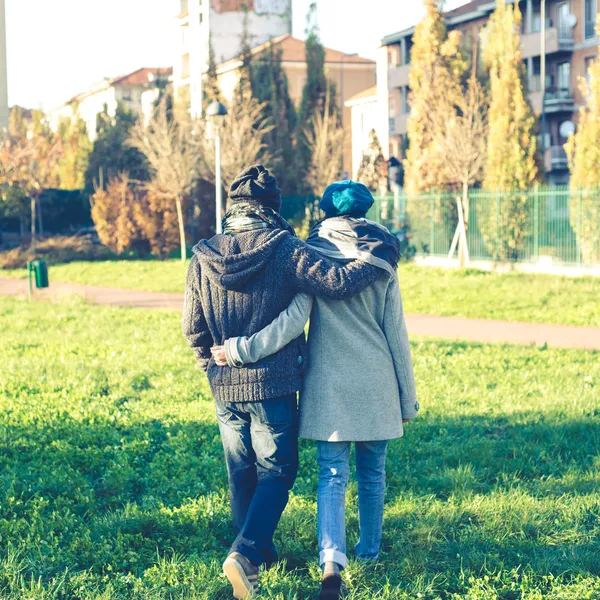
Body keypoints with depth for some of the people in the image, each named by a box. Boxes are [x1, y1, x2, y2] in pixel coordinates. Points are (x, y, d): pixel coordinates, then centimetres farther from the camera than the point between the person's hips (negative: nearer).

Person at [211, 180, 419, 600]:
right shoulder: (382, 265, 2)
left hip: (328, 385, -1)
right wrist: (407, 400, 9)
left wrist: (239, 350, -12)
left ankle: (332, 561, -18)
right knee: (372, 472, 17)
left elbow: (292, 322, -15)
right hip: (376, 385, 1)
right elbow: (397, 337, 3)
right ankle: (369, 551, 32)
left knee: (332, 476, 0)